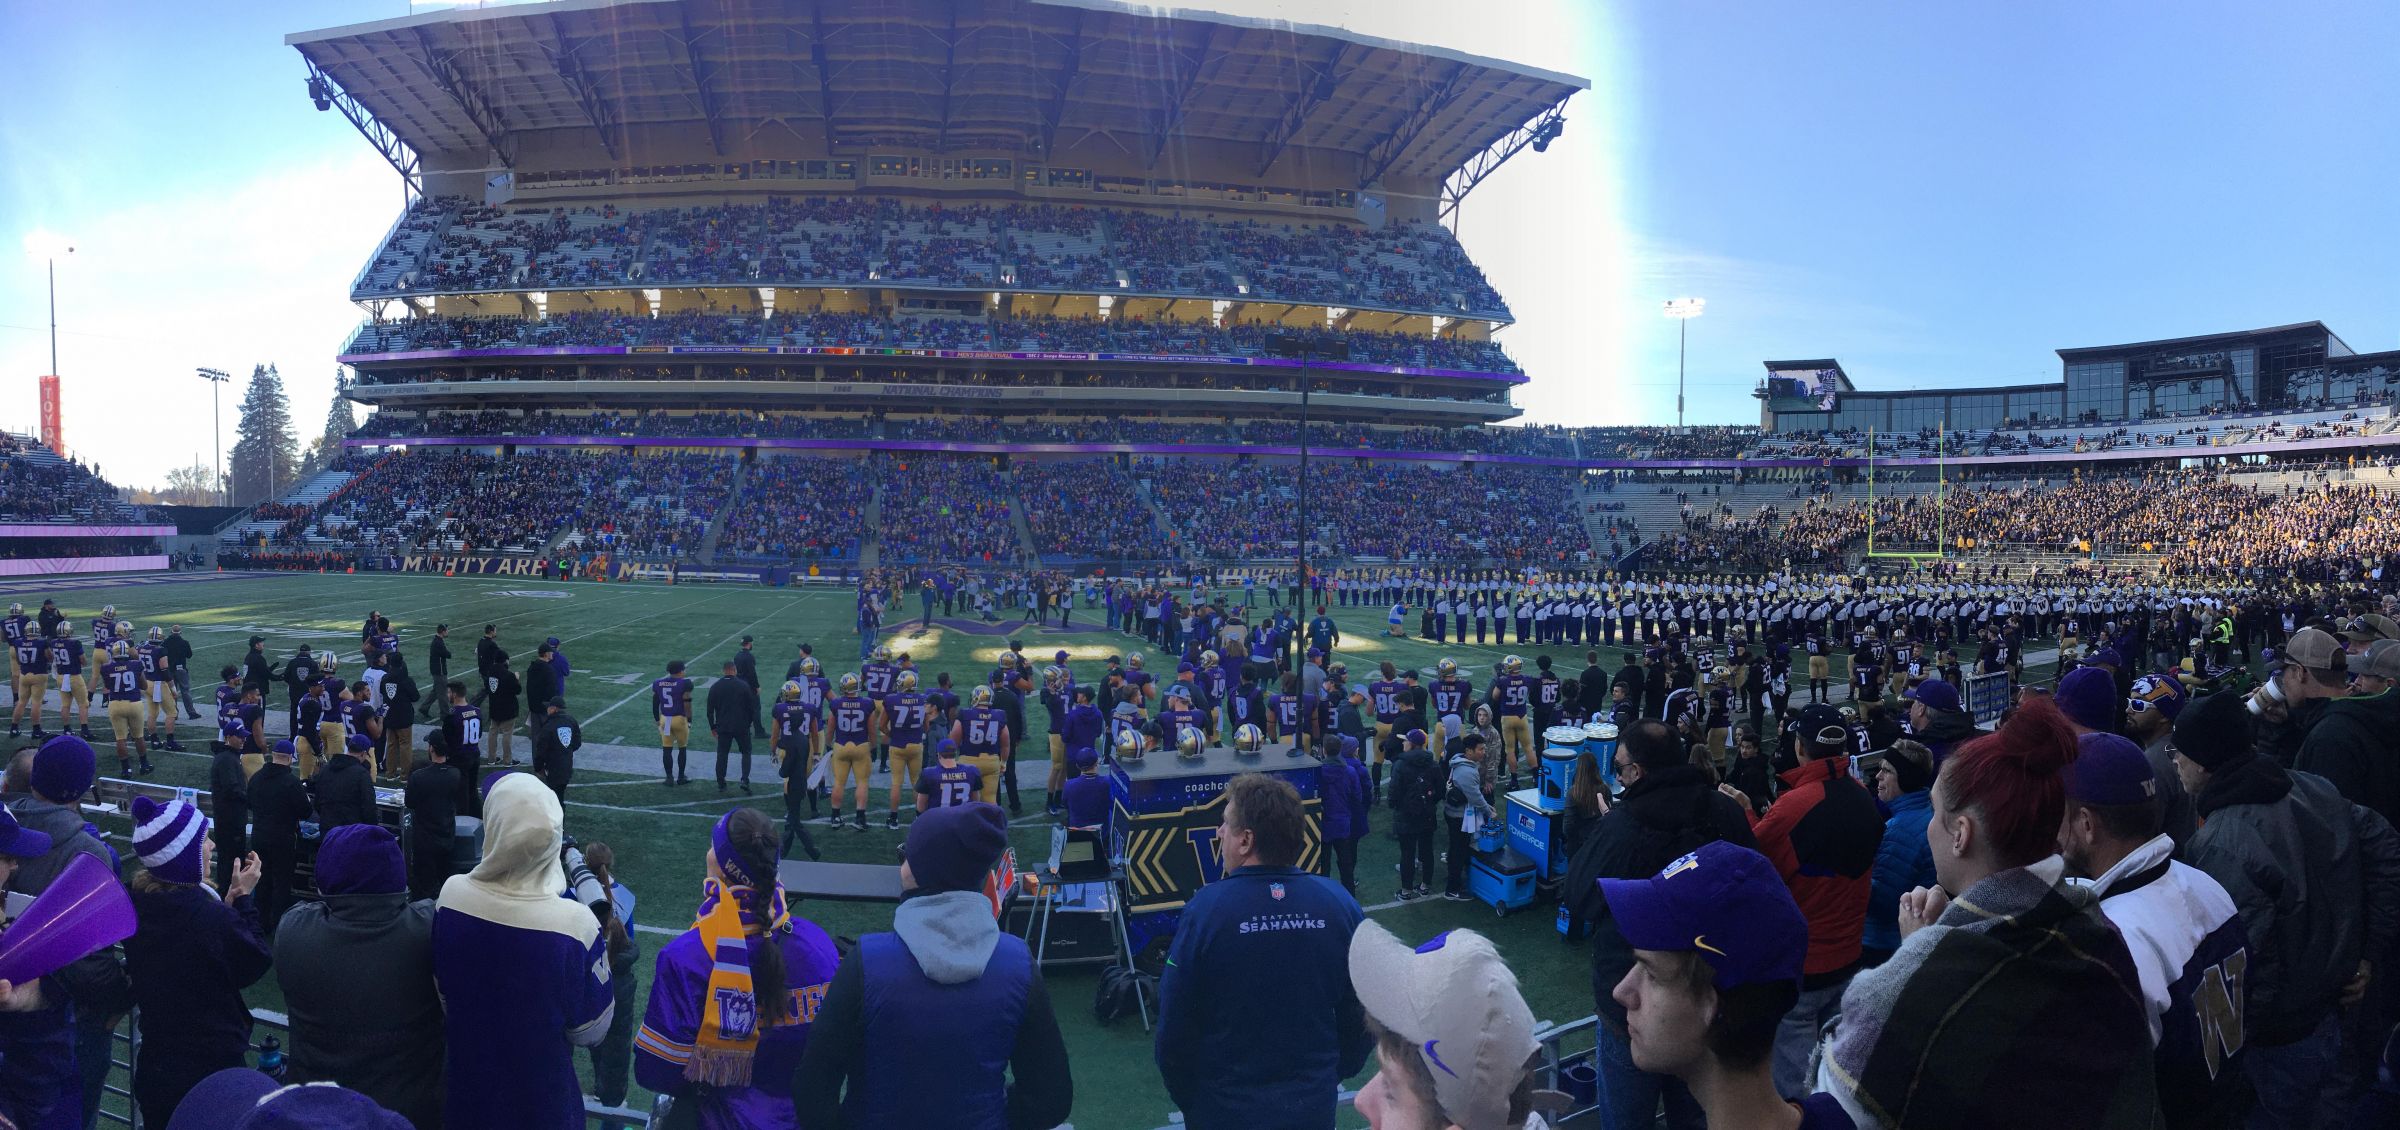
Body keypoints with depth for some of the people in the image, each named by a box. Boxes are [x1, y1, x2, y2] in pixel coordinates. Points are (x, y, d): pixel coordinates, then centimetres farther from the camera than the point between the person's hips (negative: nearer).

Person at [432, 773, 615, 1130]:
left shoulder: (450, 897, -20)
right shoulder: (574, 925, -30)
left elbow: (442, 994, -1)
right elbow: (590, 1031, -14)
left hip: (466, 1086, 3)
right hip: (540, 1099, -3)